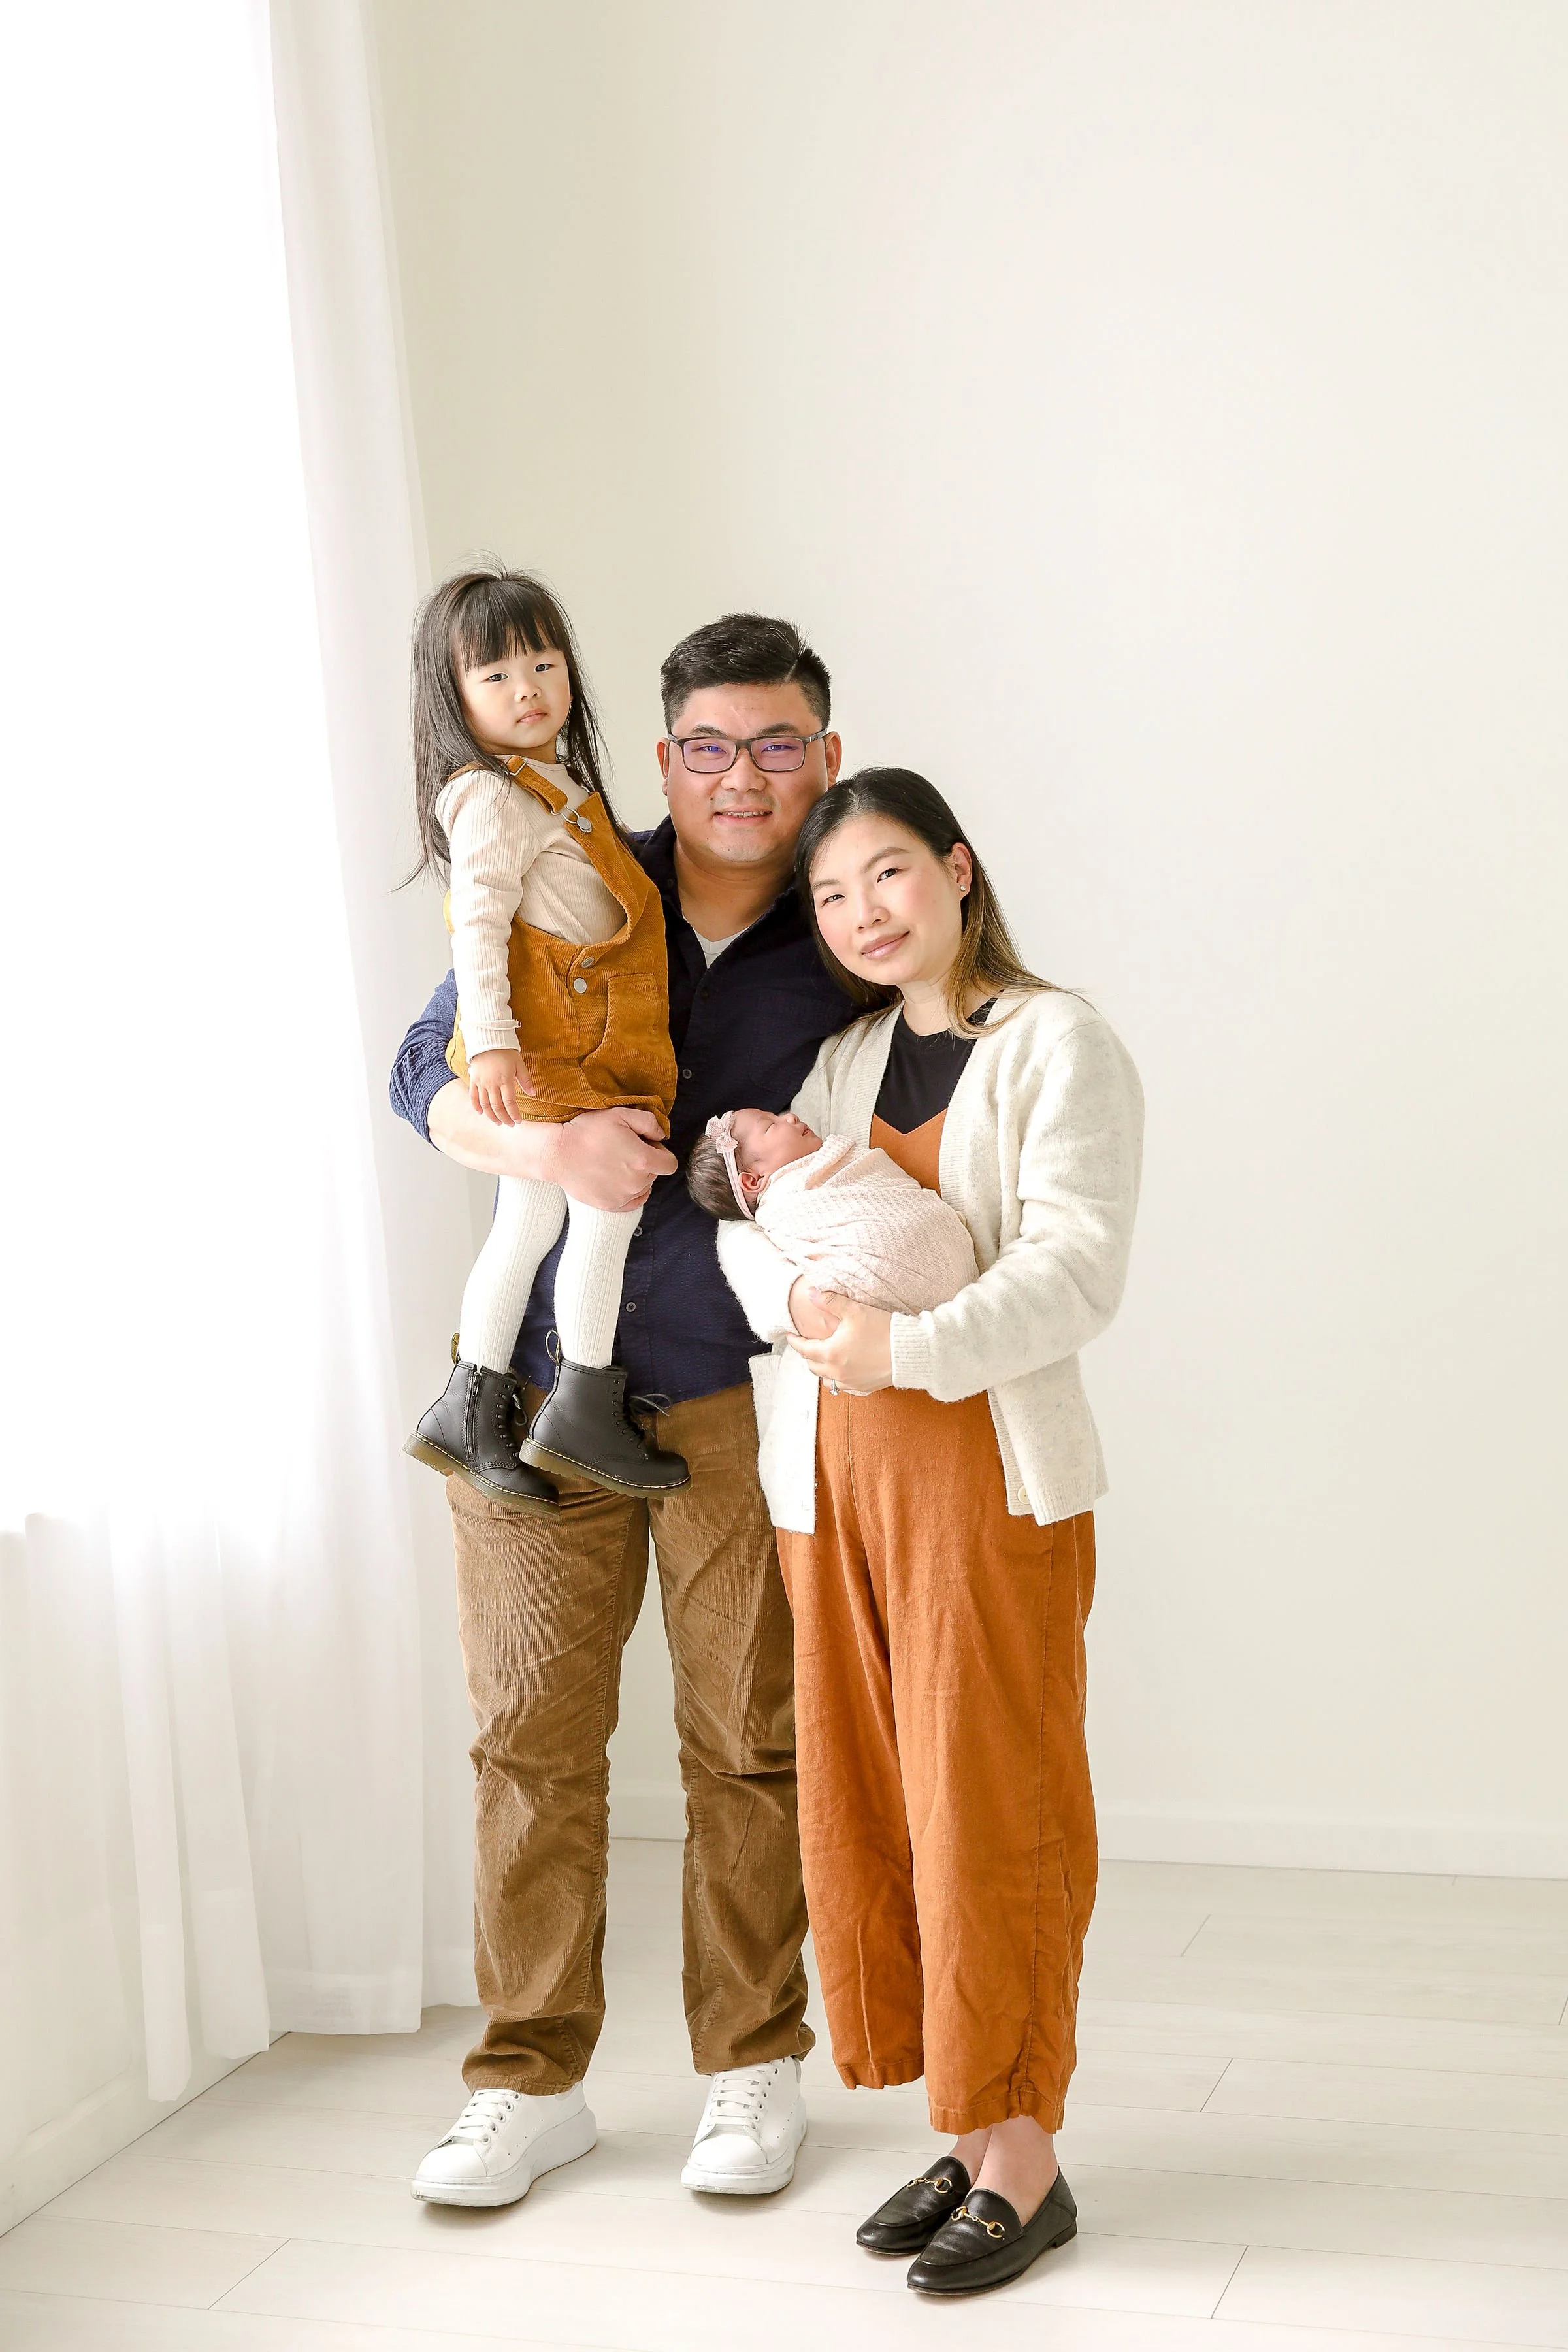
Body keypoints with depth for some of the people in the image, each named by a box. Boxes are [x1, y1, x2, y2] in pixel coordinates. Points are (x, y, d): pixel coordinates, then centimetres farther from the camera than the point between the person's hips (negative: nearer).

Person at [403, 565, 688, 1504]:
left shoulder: (554, 784, 19)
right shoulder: (495, 796, -12)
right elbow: (478, 925, -20)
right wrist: (492, 1040, -27)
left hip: (582, 1050, 10)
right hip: (543, 1052, -10)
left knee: (529, 1221, 12)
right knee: (608, 1205, -8)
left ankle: (472, 1412, 19)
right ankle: (585, 1412, 0)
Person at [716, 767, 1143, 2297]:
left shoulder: (1055, 1044, -3)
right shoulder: (838, 1058, 16)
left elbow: (1077, 1266, -14)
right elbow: (740, 1223, 8)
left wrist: (911, 1344, -26)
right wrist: (797, 1295, -14)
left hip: (991, 1467, -6)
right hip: (834, 1471, 6)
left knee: (990, 1810, -3)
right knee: (866, 1810, 7)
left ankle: (1024, 2159, 9)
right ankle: (964, 2137, 19)